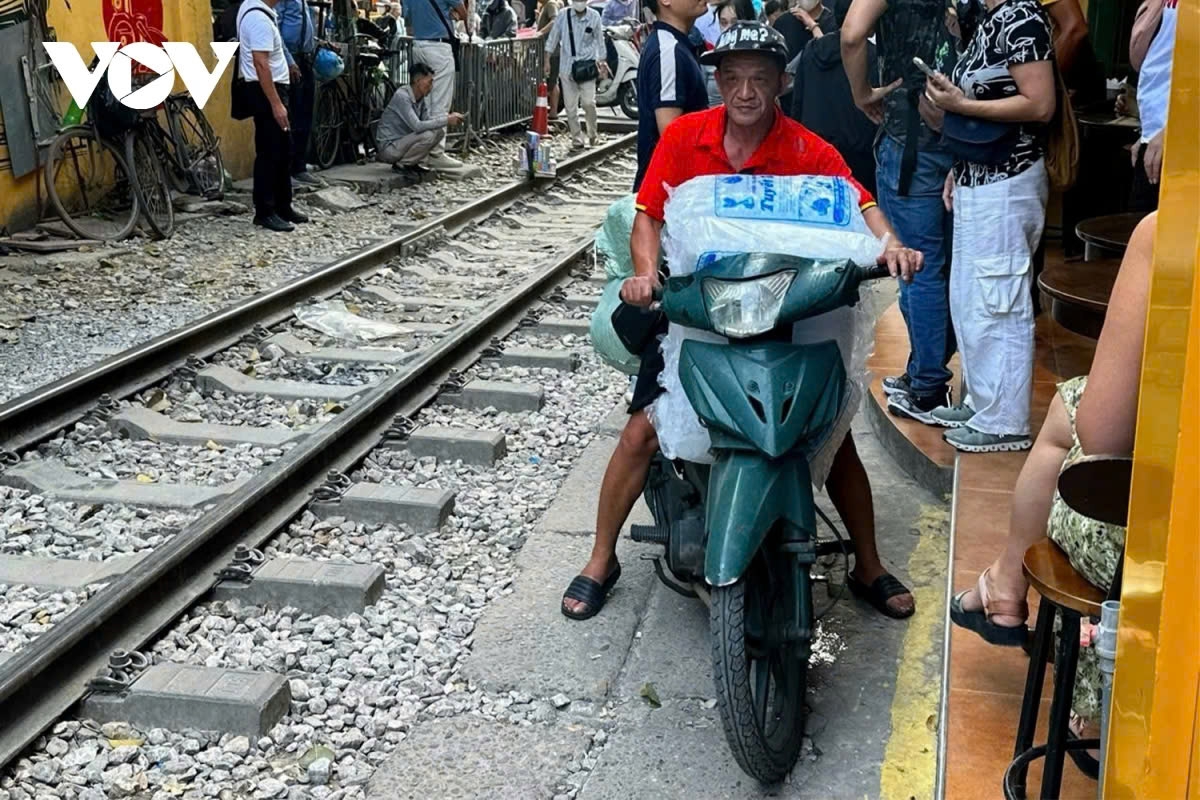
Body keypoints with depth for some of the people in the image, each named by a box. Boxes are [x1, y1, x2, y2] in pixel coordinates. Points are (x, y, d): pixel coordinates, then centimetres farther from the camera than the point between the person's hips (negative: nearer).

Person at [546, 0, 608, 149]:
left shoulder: (594, 16, -2)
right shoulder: (563, 15, -2)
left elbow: (599, 40, 8)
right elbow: (553, 38, 6)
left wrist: (601, 61, 9)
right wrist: (547, 61, 6)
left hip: (587, 65, -1)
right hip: (567, 66, 1)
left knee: (588, 102, -12)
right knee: (570, 106, 3)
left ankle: (592, 135, 10)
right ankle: (577, 140, 13)